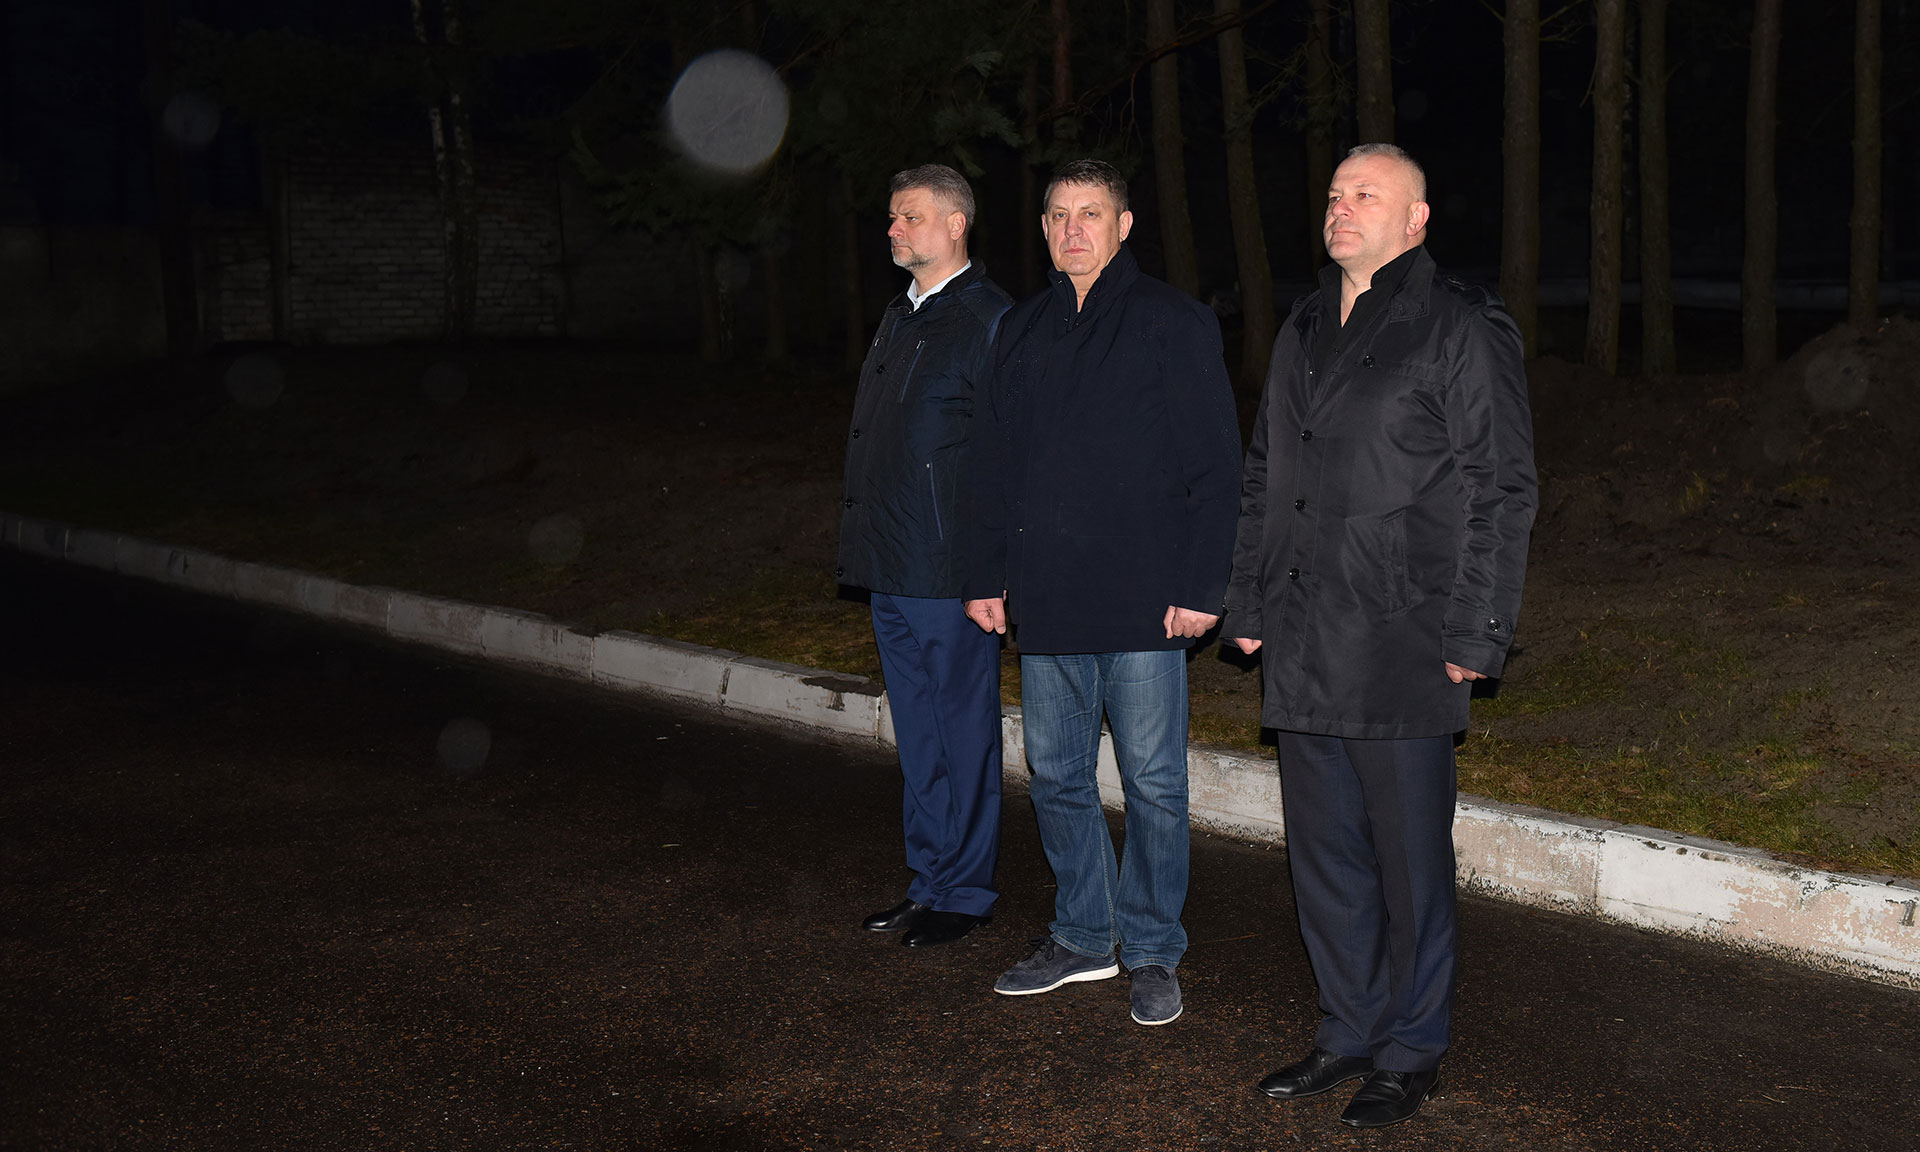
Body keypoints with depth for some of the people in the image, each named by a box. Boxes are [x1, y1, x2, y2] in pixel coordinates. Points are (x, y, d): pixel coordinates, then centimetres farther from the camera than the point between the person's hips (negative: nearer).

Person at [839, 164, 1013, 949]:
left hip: (949, 568, -9)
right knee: (918, 737, 16)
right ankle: (929, 880, 26)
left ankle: (966, 891, 14)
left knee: (963, 733, 2)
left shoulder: (988, 319, -10)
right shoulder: (898, 317, 16)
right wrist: (859, 546, 17)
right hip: (892, 571, 9)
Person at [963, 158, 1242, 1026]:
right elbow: (993, 464, 17)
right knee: (1057, 774, 12)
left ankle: (1152, 951, 16)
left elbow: (1216, 466, -5)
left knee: (1152, 782, 2)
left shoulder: (1173, 324, -2)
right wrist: (985, 575, 11)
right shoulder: (1020, 331, 13)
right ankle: (1083, 937, 27)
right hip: (1045, 598, 5)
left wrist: (1200, 583, -11)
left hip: (1144, 601, -5)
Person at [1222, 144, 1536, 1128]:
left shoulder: (1460, 327, -5)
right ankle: (1349, 1033, 27)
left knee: (1410, 852, 2)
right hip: (1302, 646, 7)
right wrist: (1247, 603, 15)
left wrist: (1474, 633, -13)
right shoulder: (1303, 331, 16)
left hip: (1403, 643, -6)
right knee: (1323, 850, 13)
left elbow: (1501, 489, -8)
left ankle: (1411, 1052, 18)